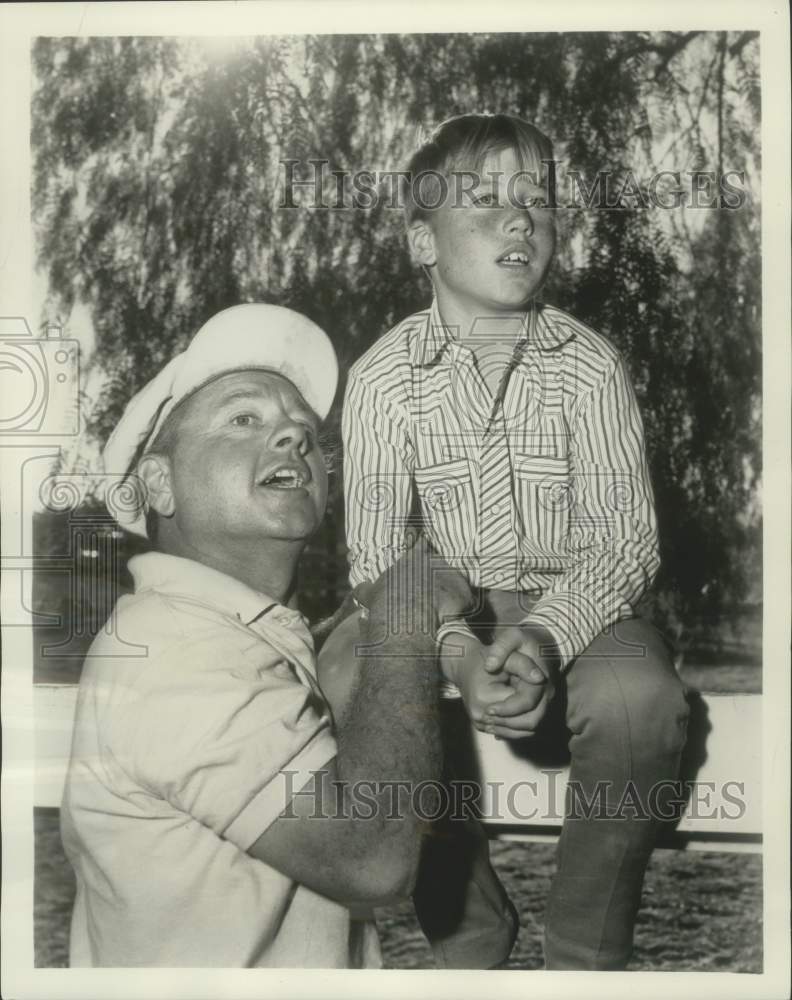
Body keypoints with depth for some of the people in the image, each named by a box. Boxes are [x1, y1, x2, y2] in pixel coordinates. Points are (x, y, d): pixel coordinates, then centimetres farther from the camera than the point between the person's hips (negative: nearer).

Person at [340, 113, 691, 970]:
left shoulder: (590, 364, -4)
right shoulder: (383, 377, -5)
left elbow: (625, 541, -8)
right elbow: (376, 557, -8)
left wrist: (546, 635, -28)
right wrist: (454, 651, -27)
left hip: (576, 603, 0)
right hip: (444, 611, 1)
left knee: (639, 698, -31)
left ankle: (586, 947, -5)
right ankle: (465, 927, -4)